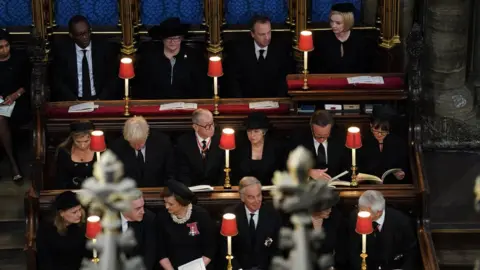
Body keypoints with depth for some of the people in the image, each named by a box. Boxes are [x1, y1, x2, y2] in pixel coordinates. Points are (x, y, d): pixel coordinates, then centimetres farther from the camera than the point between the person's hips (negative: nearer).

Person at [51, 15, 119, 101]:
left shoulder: (105, 49, 3)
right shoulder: (62, 51, 3)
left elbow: (113, 78, 4)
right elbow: (57, 81, 2)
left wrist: (100, 99, -11)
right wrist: (74, 100, -12)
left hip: (100, 101, -1)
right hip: (72, 103, 1)